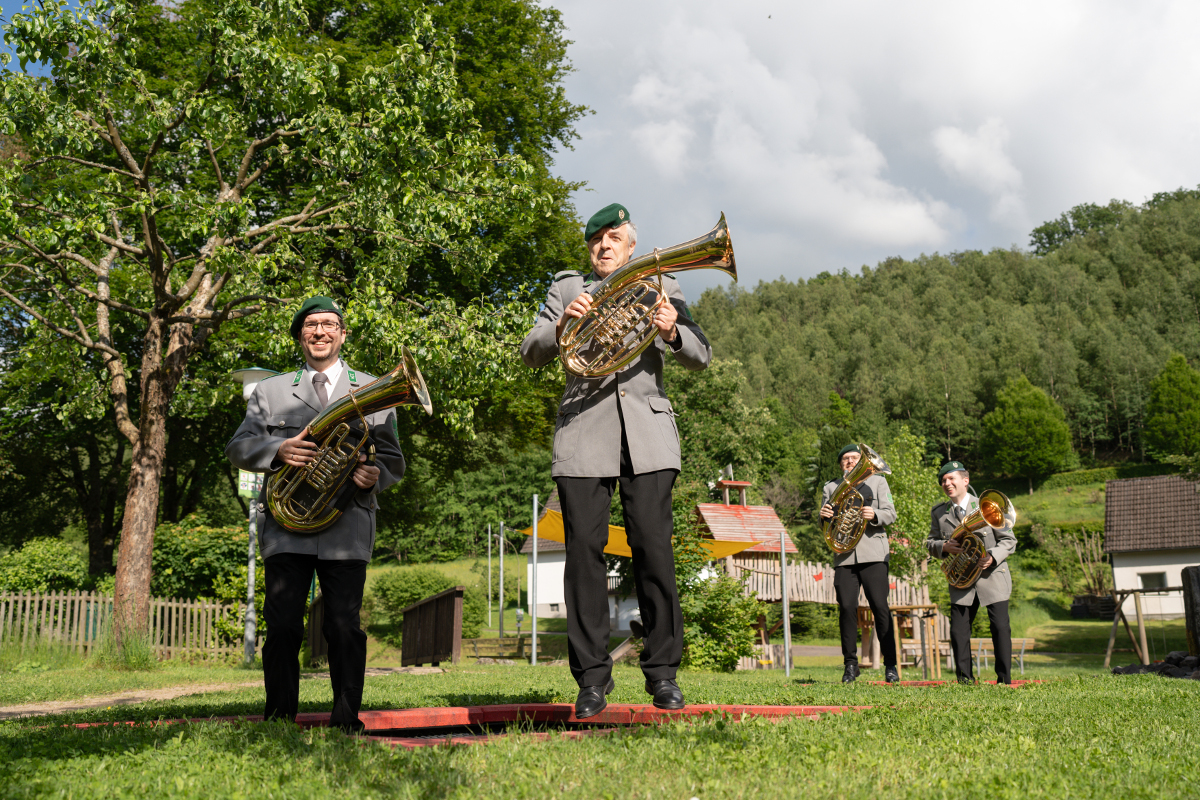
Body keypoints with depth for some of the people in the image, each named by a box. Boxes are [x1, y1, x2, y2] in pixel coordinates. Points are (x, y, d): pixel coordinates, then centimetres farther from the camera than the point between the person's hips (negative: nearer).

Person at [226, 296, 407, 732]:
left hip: (346, 523, 0)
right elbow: (238, 447, 11)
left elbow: (393, 459, 14)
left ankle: (346, 720, 4)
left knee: (344, 626, -5)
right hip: (286, 522, 1)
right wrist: (278, 449, -10)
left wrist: (375, 475, -9)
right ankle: (279, 718, 5)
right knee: (282, 626, -5)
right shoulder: (270, 391, 19)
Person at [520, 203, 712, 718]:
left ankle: (662, 673, 3)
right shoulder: (566, 288, 17)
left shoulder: (661, 285, 17)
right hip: (583, 434, 0)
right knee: (585, 550, -5)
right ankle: (592, 680, 1)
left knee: (653, 549, -7)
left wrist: (672, 332, -12)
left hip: (647, 431, 0)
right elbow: (531, 353, 6)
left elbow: (701, 357, 10)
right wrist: (562, 322, -13)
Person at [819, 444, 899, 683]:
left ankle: (890, 665, -2)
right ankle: (850, 664, 5)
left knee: (880, 607, -8)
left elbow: (891, 514, 5)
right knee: (847, 608, -5)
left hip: (873, 553, -2)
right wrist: (824, 516, -5)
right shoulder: (831, 488, 20)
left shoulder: (877, 481, 15)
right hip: (844, 556, 2)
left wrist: (875, 515, -17)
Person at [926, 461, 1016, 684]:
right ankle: (965, 678, 12)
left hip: (993, 577, -2)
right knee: (958, 630, -1)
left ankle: (1005, 678, 5)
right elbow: (930, 542, 11)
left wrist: (993, 557, -19)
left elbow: (1009, 540, -1)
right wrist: (944, 547, -13)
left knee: (1000, 627, -6)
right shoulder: (938, 513, 7)